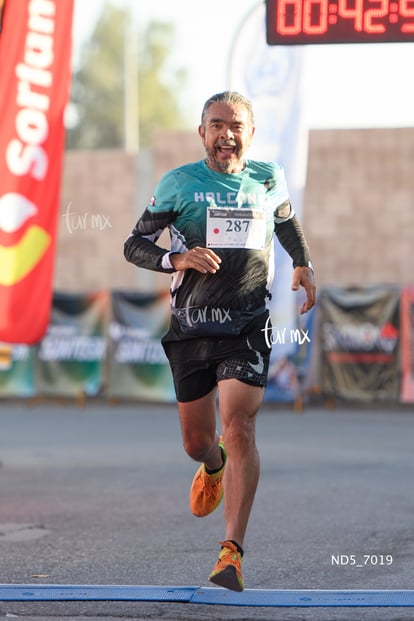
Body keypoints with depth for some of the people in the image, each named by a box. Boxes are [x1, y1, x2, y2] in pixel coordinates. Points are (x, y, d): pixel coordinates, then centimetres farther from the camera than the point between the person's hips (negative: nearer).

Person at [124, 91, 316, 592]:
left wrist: (303, 264, 19)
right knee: (196, 443, 10)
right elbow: (134, 244, 2)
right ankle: (214, 468, 50)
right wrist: (177, 259, -15)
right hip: (191, 326, 1)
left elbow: (286, 221, 30)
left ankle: (232, 552, -19)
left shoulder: (269, 180, 7)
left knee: (238, 427, -19)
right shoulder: (179, 183, 1)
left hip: (247, 326, -1)